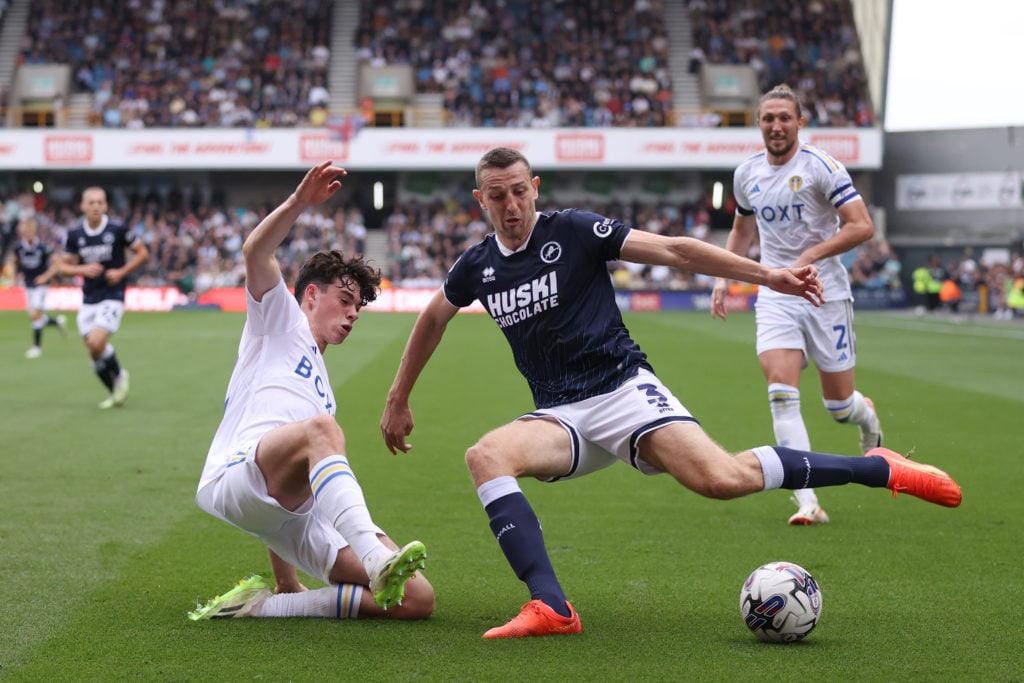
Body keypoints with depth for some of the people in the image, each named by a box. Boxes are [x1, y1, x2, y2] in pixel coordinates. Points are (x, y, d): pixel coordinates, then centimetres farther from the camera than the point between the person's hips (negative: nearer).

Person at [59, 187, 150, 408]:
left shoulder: (118, 229, -8)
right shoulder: (74, 234, 0)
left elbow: (143, 253, 1)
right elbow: (64, 266, 8)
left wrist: (121, 272, -11)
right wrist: (83, 269, -13)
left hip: (113, 296, -4)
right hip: (88, 299, 4)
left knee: (96, 342, -21)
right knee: (93, 352, 3)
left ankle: (119, 375, 7)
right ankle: (115, 393, 24)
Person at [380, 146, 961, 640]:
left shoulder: (573, 231, -5)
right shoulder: (477, 267, 8)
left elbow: (674, 251, -6)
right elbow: (433, 320, 28)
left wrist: (768, 275, -12)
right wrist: (399, 400, 31)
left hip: (623, 390, -4)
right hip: (561, 416, 4)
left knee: (722, 479, -27)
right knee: (486, 456, -28)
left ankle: (881, 469, -9)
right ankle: (551, 608, -35)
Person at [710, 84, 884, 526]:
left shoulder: (821, 167, -10)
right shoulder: (746, 174, 6)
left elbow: (862, 227, -15)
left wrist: (810, 256, -23)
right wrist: (723, 277, 12)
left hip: (826, 294, -3)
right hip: (775, 295, 3)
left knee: (839, 406, 5)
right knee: (781, 396, -16)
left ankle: (867, 417, 45)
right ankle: (807, 503, -16)